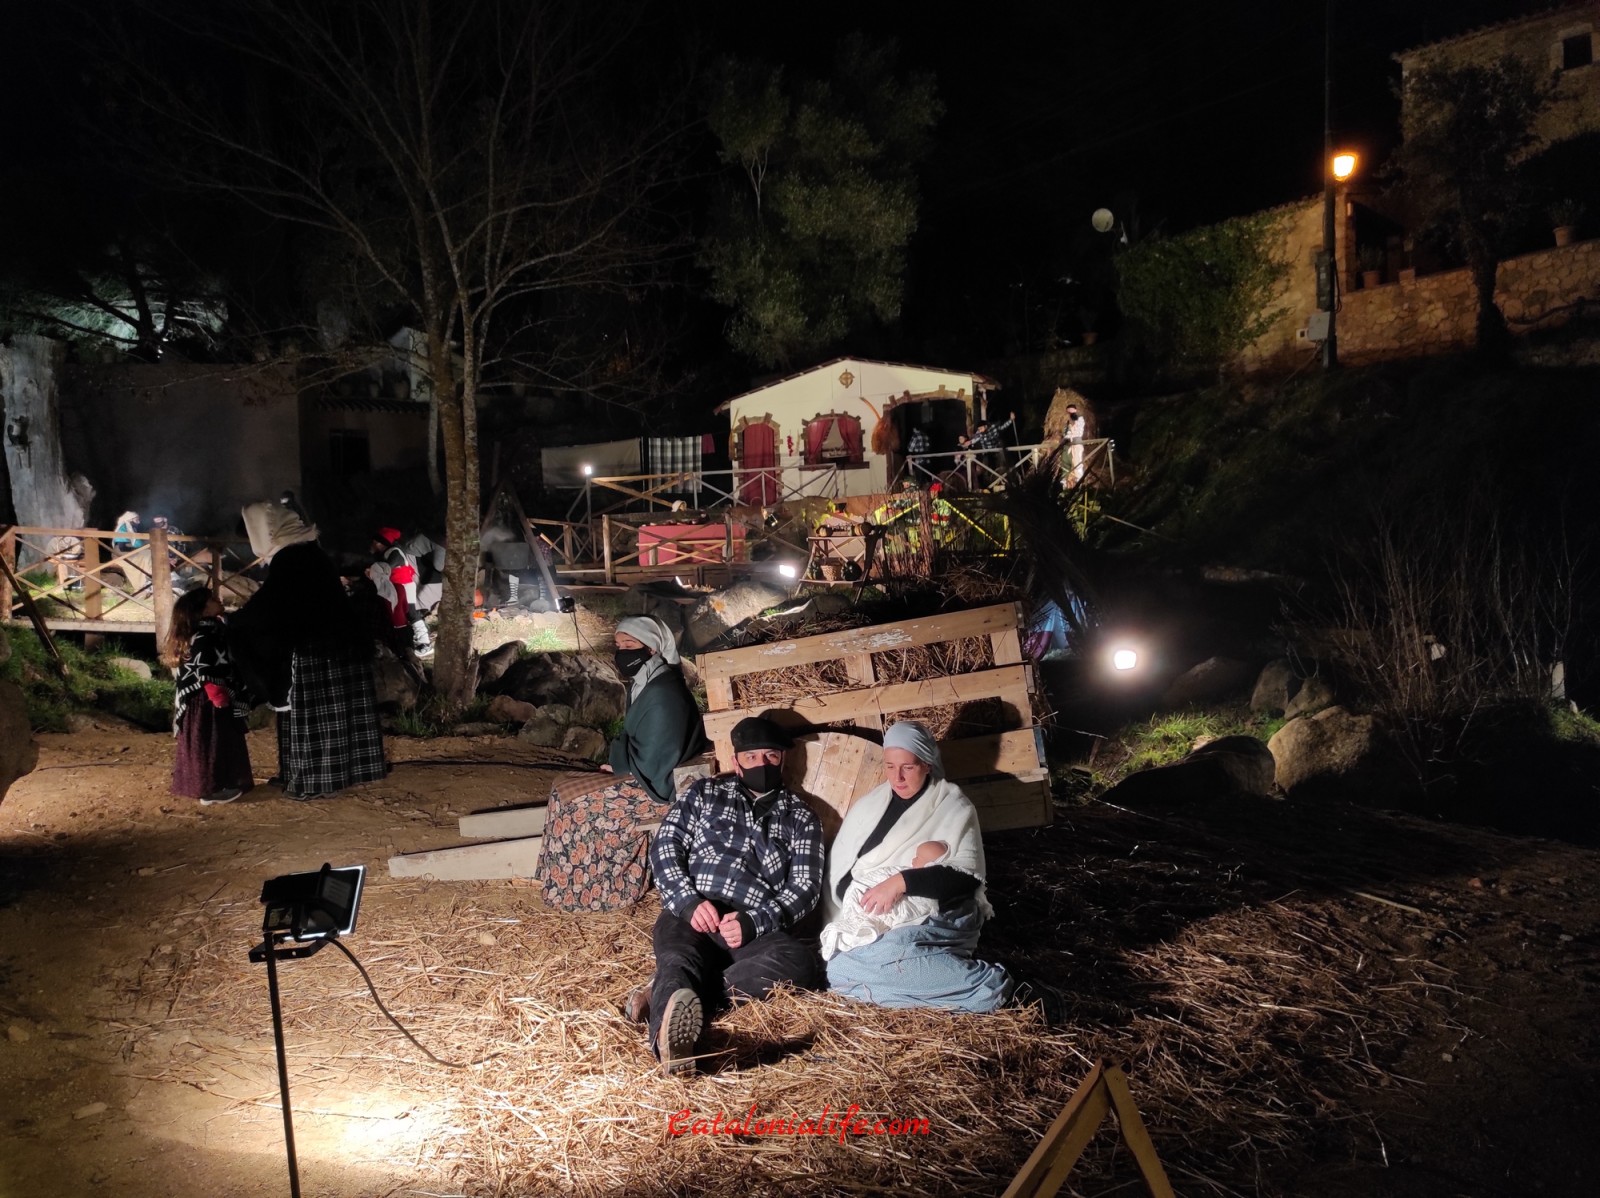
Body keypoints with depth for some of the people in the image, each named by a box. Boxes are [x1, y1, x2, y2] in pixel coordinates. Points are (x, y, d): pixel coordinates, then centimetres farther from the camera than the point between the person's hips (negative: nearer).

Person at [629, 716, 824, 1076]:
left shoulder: (800, 818, 18)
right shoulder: (705, 793, 20)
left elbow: (804, 887, 7)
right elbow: (664, 847, 11)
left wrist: (753, 922, -12)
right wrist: (688, 902, -9)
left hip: (758, 930, 0)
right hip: (691, 916, 0)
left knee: (803, 962, -33)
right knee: (679, 962, -35)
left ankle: (666, 996, -38)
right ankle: (671, 1039, -67)